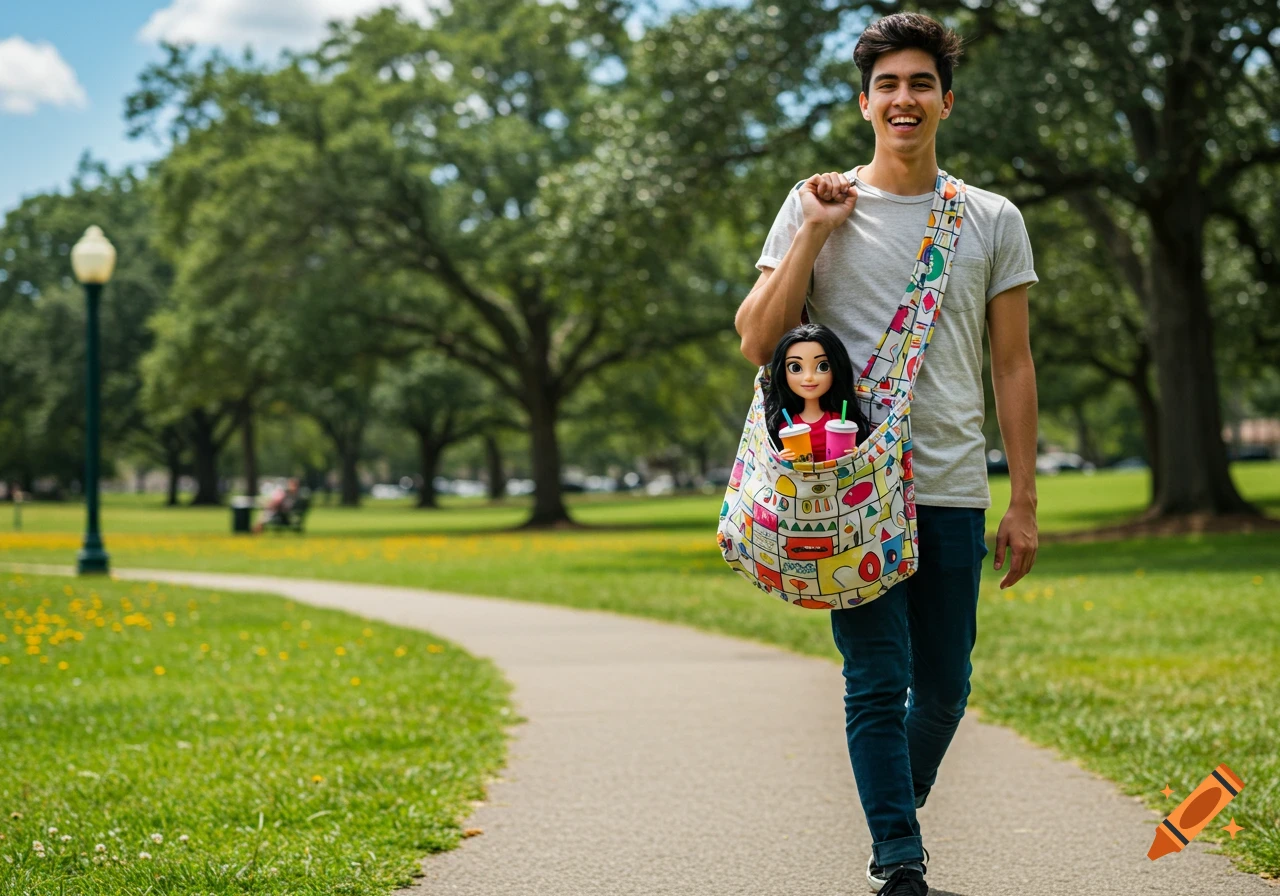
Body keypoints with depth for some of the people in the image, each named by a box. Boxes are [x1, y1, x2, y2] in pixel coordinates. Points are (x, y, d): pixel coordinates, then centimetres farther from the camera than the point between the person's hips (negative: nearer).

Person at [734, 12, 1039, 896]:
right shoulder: (815, 208, 4)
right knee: (879, 683, -5)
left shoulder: (993, 221, 8)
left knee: (943, 689, 9)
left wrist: (1024, 503, 5)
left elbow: (1013, 366, 9)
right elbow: (758, 342, -2)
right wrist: (815, 234, -9)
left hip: (953, 491, 2)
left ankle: (900, 815, 33)